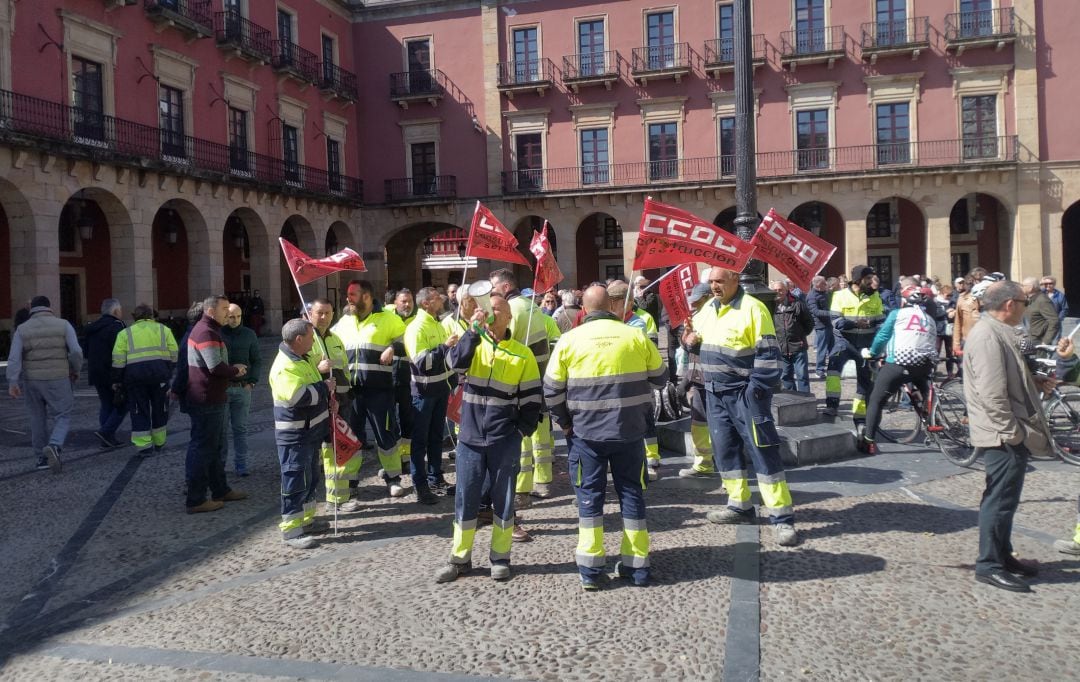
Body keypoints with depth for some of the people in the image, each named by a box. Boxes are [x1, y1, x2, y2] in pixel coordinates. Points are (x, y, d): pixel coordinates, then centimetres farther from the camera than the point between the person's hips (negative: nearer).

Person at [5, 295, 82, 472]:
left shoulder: (22, 329, 1)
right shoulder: (63, 325, -3)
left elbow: (14, 357, -10)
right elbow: (76, 352, -12)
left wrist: (12, 383, -14)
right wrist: (75, 370, 5)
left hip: (31, 381, 3)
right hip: (57, 381, -3)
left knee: (38, 419, 16)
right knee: (63, 417, 4)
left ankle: (43, 457, 21)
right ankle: (54, 446, -22)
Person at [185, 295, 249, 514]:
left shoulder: (209, 330, 16)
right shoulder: (206, 332, -18)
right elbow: (216, 367, -26)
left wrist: (233, 370, 5)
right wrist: (236, 370, -8)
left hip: (211, 399, 11)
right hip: (207, 401, -11)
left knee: (217, 446, 19)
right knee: (202, 448, -4)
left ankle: (220, 490, 30)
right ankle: (196, 500, 2)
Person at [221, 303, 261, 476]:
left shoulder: (249, 335, 6)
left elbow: (257, 361, 11)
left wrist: (252, 382, 1)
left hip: (242, 388, 2)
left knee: (240, 428, 7)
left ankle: (241, 465, 12)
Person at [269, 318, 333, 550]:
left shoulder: (300, 359, 11)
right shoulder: (285, 366, -22)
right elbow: (299, 396, -34)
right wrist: (324, 387, -19)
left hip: (311, 431, 10)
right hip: (295, 435, -10)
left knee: (310, 478, 18)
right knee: (295, 481, -5)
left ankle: (306, 520, 30)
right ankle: (291, 530, 3)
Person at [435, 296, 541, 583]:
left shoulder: (522, 353, 2)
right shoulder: (473, 344, 5)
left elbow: (532, 397, 4)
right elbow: (456, 361, -18)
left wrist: (523, 430, -4)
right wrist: (474, 329, -22)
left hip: (505, 440, -1)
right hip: (470, 437, 1)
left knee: (503, 499, 7)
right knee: (465, 498, 7)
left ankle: (500, 558, 21)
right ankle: (460, 558, 20)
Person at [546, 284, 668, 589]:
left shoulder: (569, 340, -5)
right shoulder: (636, 337, -4)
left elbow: (551, 389, -3)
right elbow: (660, 377, 7)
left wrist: (564, 422, 10)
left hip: (586, 432, -1)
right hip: (630, 431, 1)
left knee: (589, 496, 8)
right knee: (631, 493, 12)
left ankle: (590, 570, 9)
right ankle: (637, 566, 18)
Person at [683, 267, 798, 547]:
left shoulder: (752, 308, -12)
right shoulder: (707, 309, 11)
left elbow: (767, 353, -15)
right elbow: (699, 342, 24)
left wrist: (757, 390, -20)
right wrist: (690, 342, -1)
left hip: (745, 394, -7)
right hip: (715, 394, 8)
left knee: (763, 453, -5)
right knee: (725, 450, 13)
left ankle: (782, 518, -1)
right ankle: (740, 505, 27)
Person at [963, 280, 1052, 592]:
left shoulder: (999, 332, 14)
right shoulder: (988, 336, -20)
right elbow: (991, 393, -26)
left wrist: (1035, 381, 10)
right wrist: (1012, 432, -22)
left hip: (1014, 433, 11)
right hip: (1005, 436, -11)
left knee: (1005, 498, 18)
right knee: (1000, 499, -3)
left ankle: (1003, 556, 30)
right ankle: (989, 565, 6)